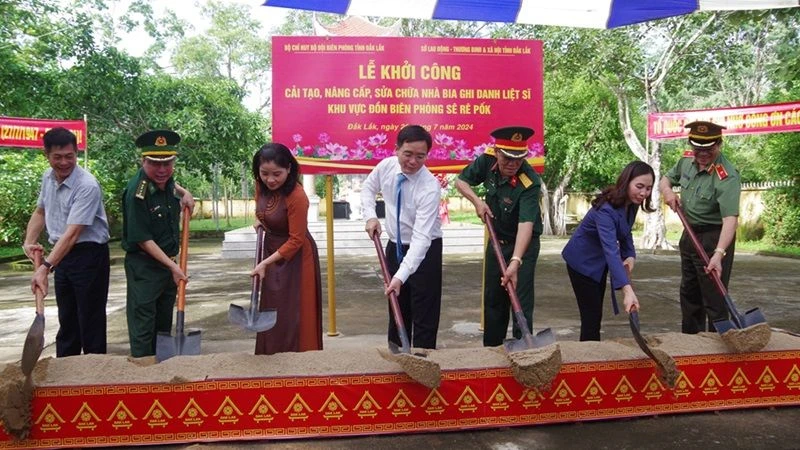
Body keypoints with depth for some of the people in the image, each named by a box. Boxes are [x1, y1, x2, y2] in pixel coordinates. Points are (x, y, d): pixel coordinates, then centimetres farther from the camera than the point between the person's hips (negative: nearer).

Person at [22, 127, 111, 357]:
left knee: (90, 320, -2)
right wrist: (29, 242, 5)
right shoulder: (48, 177, 3)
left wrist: (45, 267, -35)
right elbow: (40, 212, 20)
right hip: (61, 253, 8)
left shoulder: (87, 186, -23)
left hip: (89, 254, -8)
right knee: (66, 319, 17)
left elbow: (72, 233, -29)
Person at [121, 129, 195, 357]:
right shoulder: (137, 192, -22)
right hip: (143, 265, -8)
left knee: (164, 325, 17)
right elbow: (143, 240, -21)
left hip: (169, 262, 8)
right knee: (143, 329, -3)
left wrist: (183, 193, 8)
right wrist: (173, 266, -21)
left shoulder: (165, 179, -1)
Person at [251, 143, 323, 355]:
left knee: (293, 315, -1)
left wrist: (265, 263, -24)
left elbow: (295, 241, -23)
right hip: (272, 250, 7)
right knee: (270, 312, 14)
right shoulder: (261, 185, -7)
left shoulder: (297, 196, -29)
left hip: (294, 257, -7)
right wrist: (260, 221, 5)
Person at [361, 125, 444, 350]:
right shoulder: (385, 166, -11)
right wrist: (370, 216, -7)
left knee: (424, 316, -2)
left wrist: (401, 276, -43)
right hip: (395, 246, 5)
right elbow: (368, 188, 11)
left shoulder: (430, 187, -28)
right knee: (397, 309, 16)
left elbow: (421, 236, -35)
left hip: (425, 250, -5)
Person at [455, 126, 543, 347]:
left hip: (523, 243, -5)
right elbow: (461, 181, 1)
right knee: (493, 298, 13)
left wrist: (515, 262, -51)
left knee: (521, 301, -9)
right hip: (496, 239, 5)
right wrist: (477, 201, -17)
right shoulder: (487, 160, -15)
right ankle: (491, 349, 27)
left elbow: (526, 224, -40)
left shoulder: (530, 183, -30)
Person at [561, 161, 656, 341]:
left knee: (596, 314, 17)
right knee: (591, 316, -7)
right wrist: (627, 289, -56)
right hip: (582, 262, -8)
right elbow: (611, 250, -46)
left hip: (599, 262, 9)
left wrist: (630, 255, -12)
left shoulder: (631, 203, -8)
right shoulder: (606, 209, -34)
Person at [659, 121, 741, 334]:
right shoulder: (687, 160, -2)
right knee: (689, 293, 19)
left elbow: (730, 218, -35)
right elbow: (665, 179, 17)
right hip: (690, 234, 8)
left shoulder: (727, 176, -26)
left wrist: (719, 254, -47)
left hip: (714, 238, -8)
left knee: (714, 299, -4)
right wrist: (667, 191, -7)